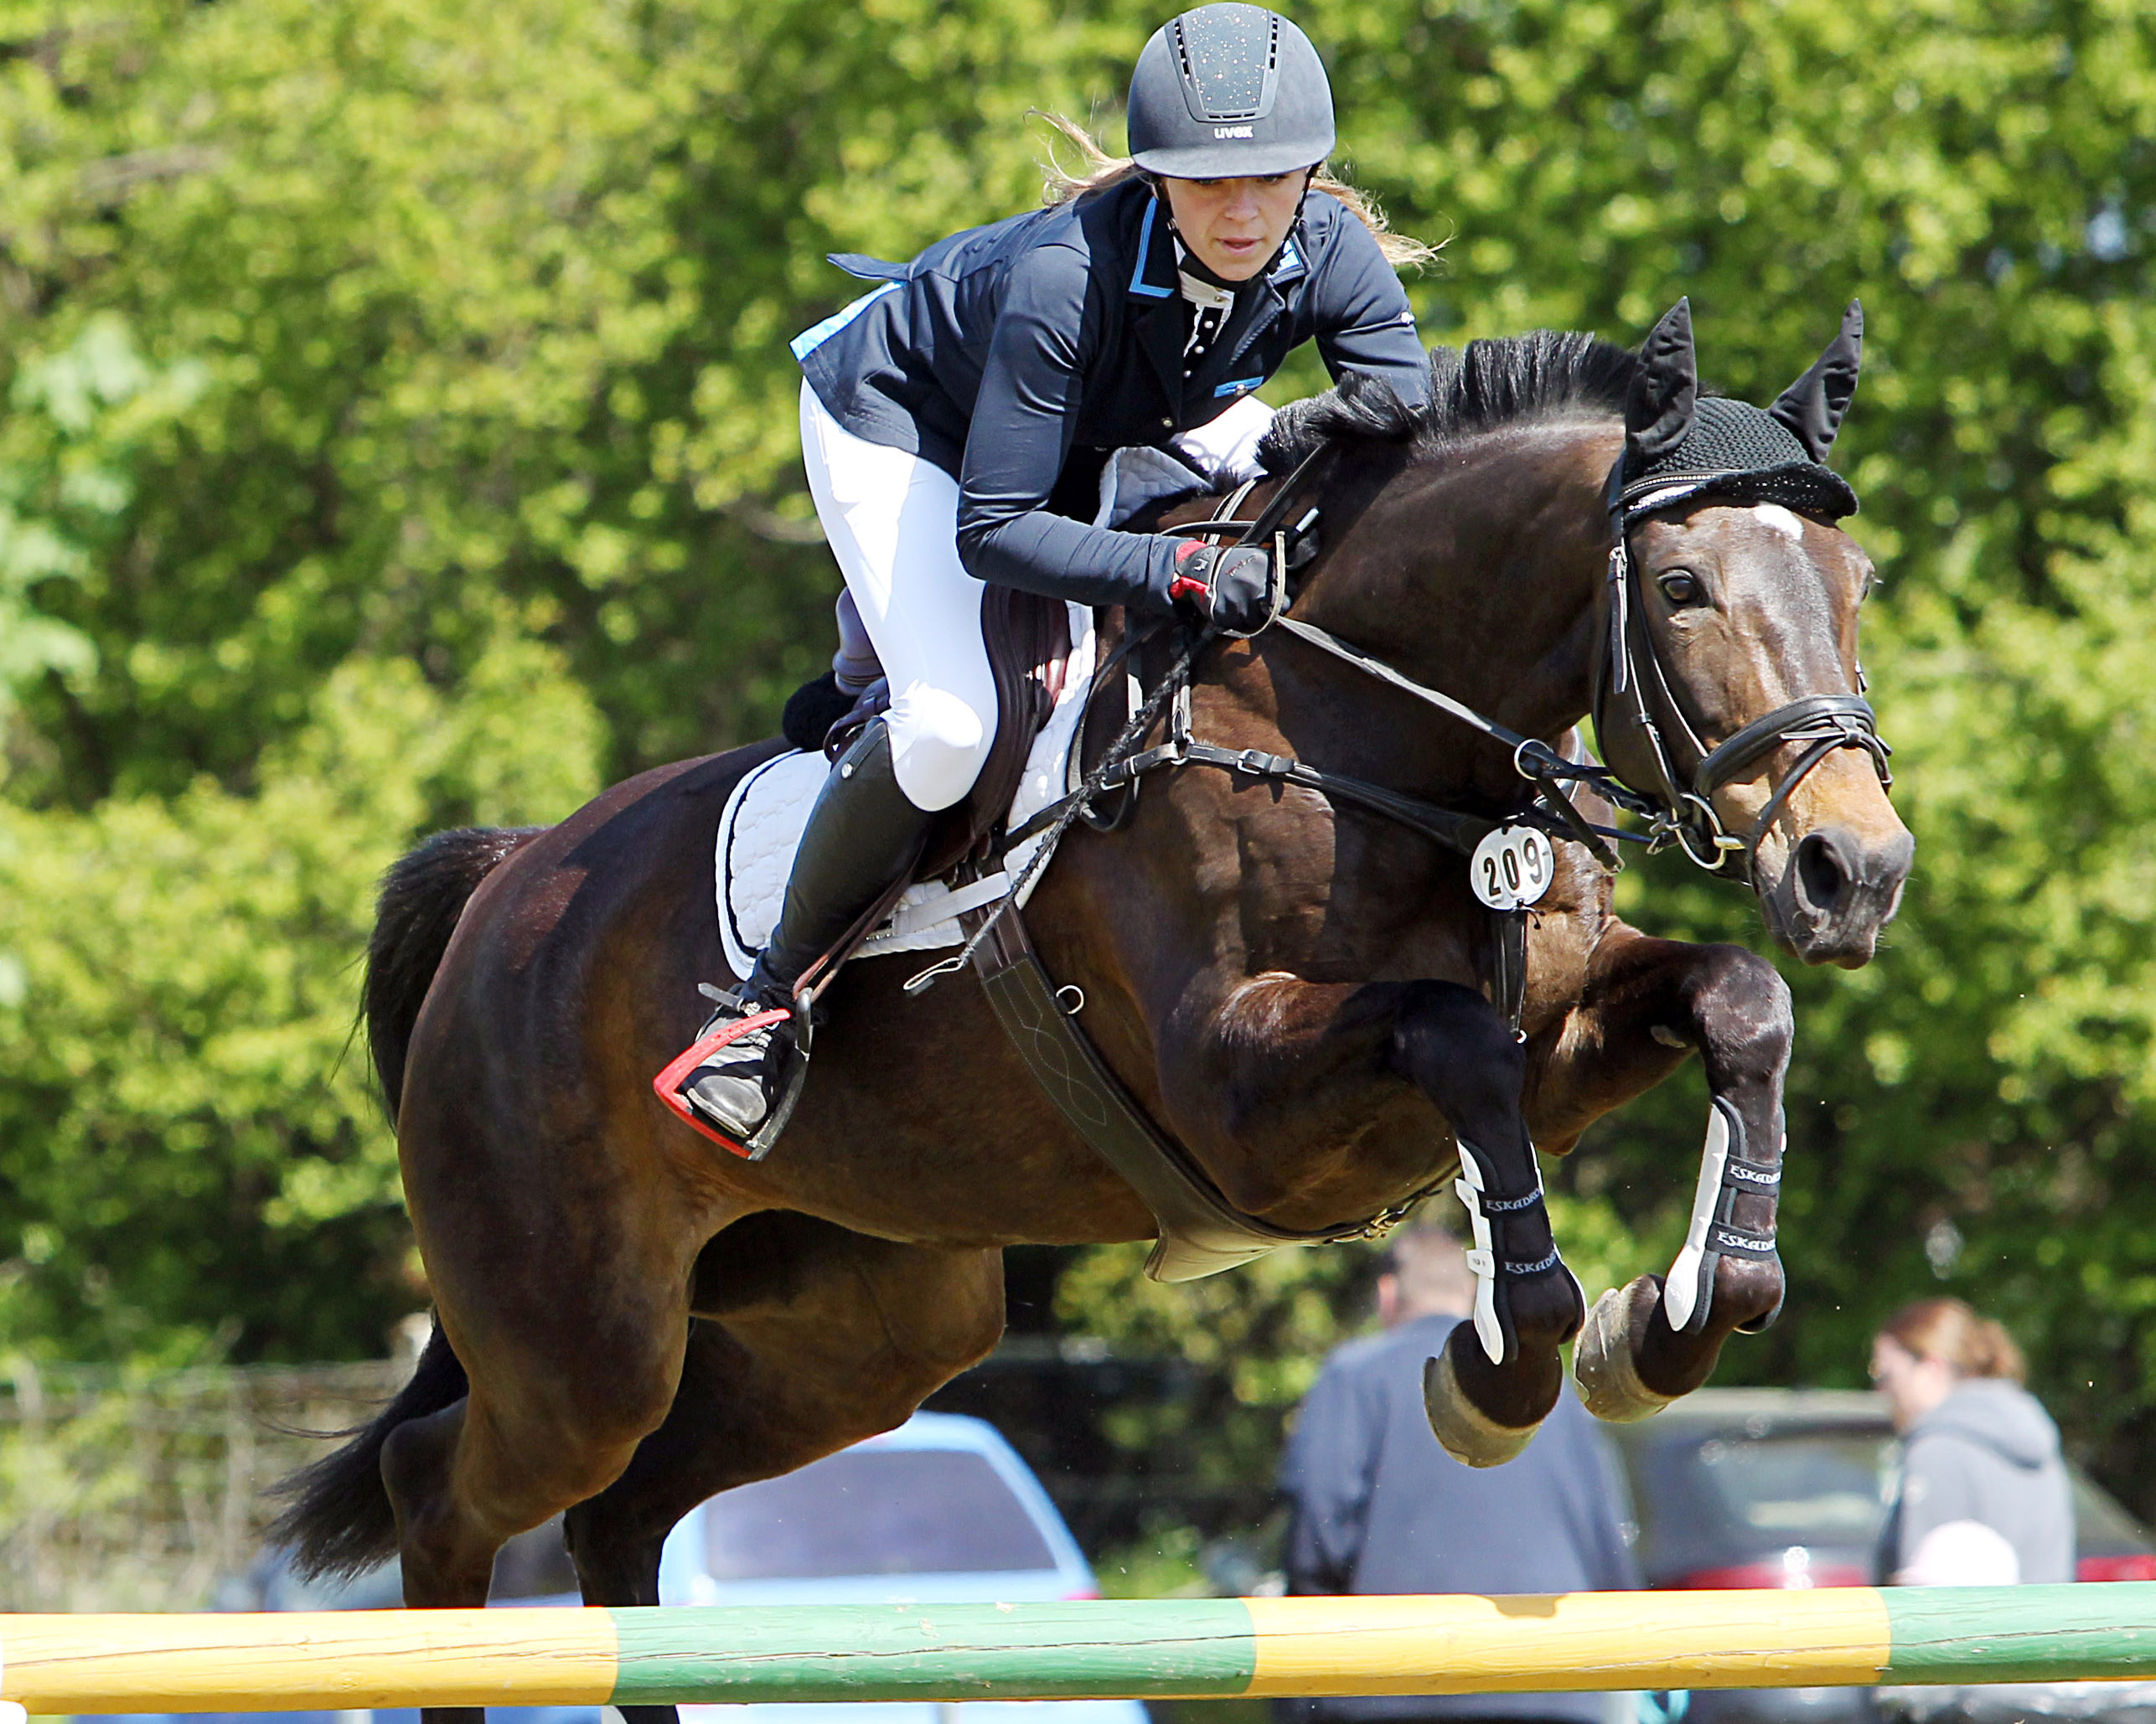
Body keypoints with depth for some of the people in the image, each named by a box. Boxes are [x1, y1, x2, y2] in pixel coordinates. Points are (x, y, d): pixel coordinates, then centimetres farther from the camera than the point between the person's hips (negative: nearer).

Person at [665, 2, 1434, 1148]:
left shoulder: (1332, 256, -28)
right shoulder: (1067, 274, -41)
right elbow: (991, 528, -39)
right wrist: (1177, 571, -50)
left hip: (1106, 438, 7)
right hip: (894, 418, -7)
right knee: (948, 726, -24)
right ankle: (774, 991, -5)